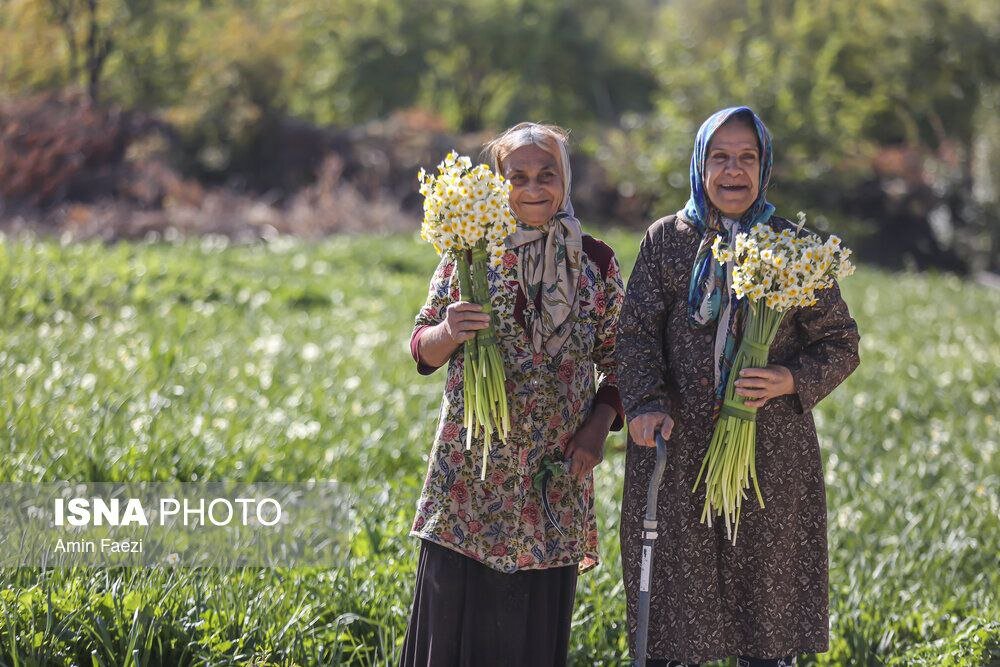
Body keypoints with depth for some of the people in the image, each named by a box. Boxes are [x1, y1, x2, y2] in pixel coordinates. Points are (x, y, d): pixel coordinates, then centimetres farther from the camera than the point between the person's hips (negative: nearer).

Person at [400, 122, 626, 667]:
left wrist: (600, 424, -6)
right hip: (471, 466, -1)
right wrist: (448, 333, -20)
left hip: (555, 471, 1)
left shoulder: (595, 262, 5)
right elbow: (422, 351, 3)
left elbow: (618, 359, 10)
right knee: (456, 616, -3)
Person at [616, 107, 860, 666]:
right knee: (675, 604, 4)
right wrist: (646, 404, -16)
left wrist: (792, 380, -15)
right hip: (678, 449, 0)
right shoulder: (667, 239, 5)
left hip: (772, 452, 0)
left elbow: (841, 345, 4)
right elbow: (637, 331, 0)